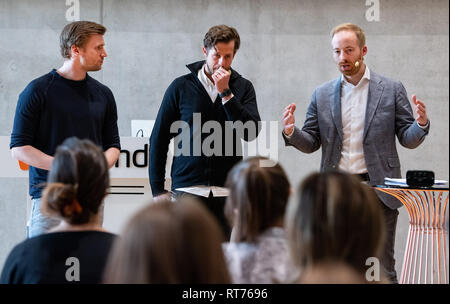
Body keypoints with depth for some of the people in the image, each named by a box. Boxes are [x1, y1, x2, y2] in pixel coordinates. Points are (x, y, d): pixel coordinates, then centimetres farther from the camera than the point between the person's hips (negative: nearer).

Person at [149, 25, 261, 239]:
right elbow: (158, 139, 6)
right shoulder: (180, 87, 3)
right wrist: (158, 190, 2)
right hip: (185, 188, -1)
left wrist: (225, 93, -12)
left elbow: (251, 132, -8)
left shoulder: (242, 87, 7)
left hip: (227, 192, 1)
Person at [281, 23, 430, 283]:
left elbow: (408, 139, 3)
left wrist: (421, 124, -18)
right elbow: (311, 143, 10)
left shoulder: (391, 89, 4)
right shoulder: (322, 95, 9)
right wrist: (292, 132, -11)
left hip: (378, 189, -2)